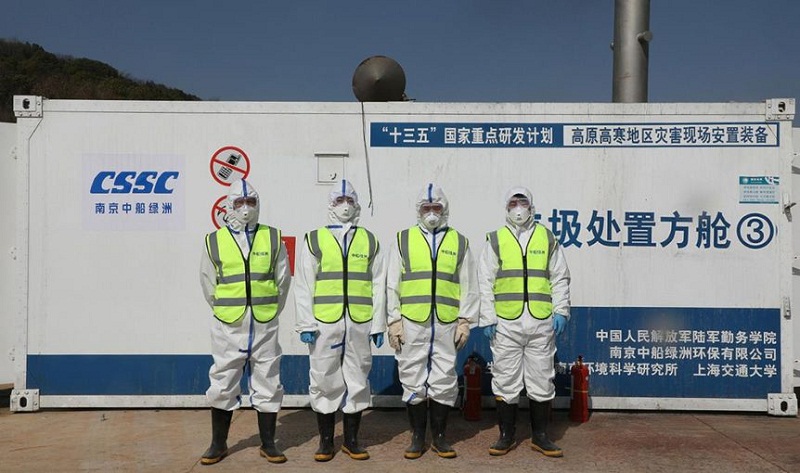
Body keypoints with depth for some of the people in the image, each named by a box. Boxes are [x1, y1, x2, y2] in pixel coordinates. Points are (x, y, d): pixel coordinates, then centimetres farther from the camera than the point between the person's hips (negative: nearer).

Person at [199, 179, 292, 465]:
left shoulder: (272, 238, 3)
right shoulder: (214, 241, 2)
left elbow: (282, 280, 9)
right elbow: (208, 284, 10)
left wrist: (270, 312, 8)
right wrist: (225, 312, 10)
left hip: (265, 326, 0)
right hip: (228, 327, 0)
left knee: (267, 384, 7)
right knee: (223, 385, 7)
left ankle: (268, 444, 21)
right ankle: (219, 444, 23)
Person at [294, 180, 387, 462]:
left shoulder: (369, 241, 11)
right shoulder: (315, 240, 6)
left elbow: (378, 286, 9)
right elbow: (304, 285, 2)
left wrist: (379, 324, 4)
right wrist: (306, 323, -5)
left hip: (360, 322, 2)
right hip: (324, 322, -1)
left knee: (357, 380, 7)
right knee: (324, 381, 4)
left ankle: (351, 440, 21)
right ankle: (326, 441, 18)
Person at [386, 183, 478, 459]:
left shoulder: (459, 242, 10)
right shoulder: (403, 240, 8)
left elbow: (469, 286, 9)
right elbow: (392, 284, 6)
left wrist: (465, 321, 2)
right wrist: (394, 321, -1)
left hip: (446, 323, 1)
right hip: (411, 323, 0)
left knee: (444, 381, 5)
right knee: (413, 380, 5)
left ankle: (439, 437, 19)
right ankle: (417, 437, 17)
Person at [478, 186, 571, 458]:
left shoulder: (548, 239, 10)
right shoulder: (496, 240, 7)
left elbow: (560, 279, 10)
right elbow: (485, 282, 5)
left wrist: (560, 311, 0)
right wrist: (487, 318, -2)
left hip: (541, 322, 1)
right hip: (506, 323, -1)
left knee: (542, 379, 6)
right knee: (505, 379, 4)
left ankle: (539, 436, 19)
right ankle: (506, 436, 17)